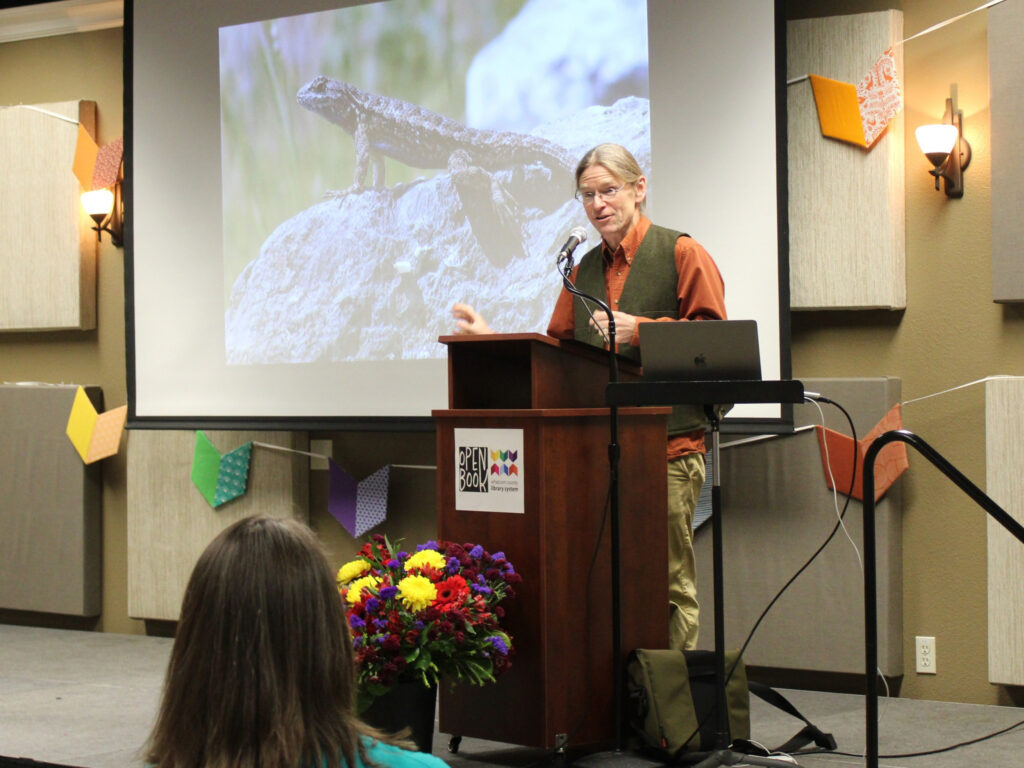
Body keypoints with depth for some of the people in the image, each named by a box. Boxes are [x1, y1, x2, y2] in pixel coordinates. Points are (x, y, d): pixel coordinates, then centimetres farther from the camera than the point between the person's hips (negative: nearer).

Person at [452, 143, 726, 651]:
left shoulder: (680, 253, 2)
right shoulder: (585, 270, 22)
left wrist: (638, 329, -13)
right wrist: (492, 339, 10)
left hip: (667, 443, -6)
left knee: (671, 580, -5)